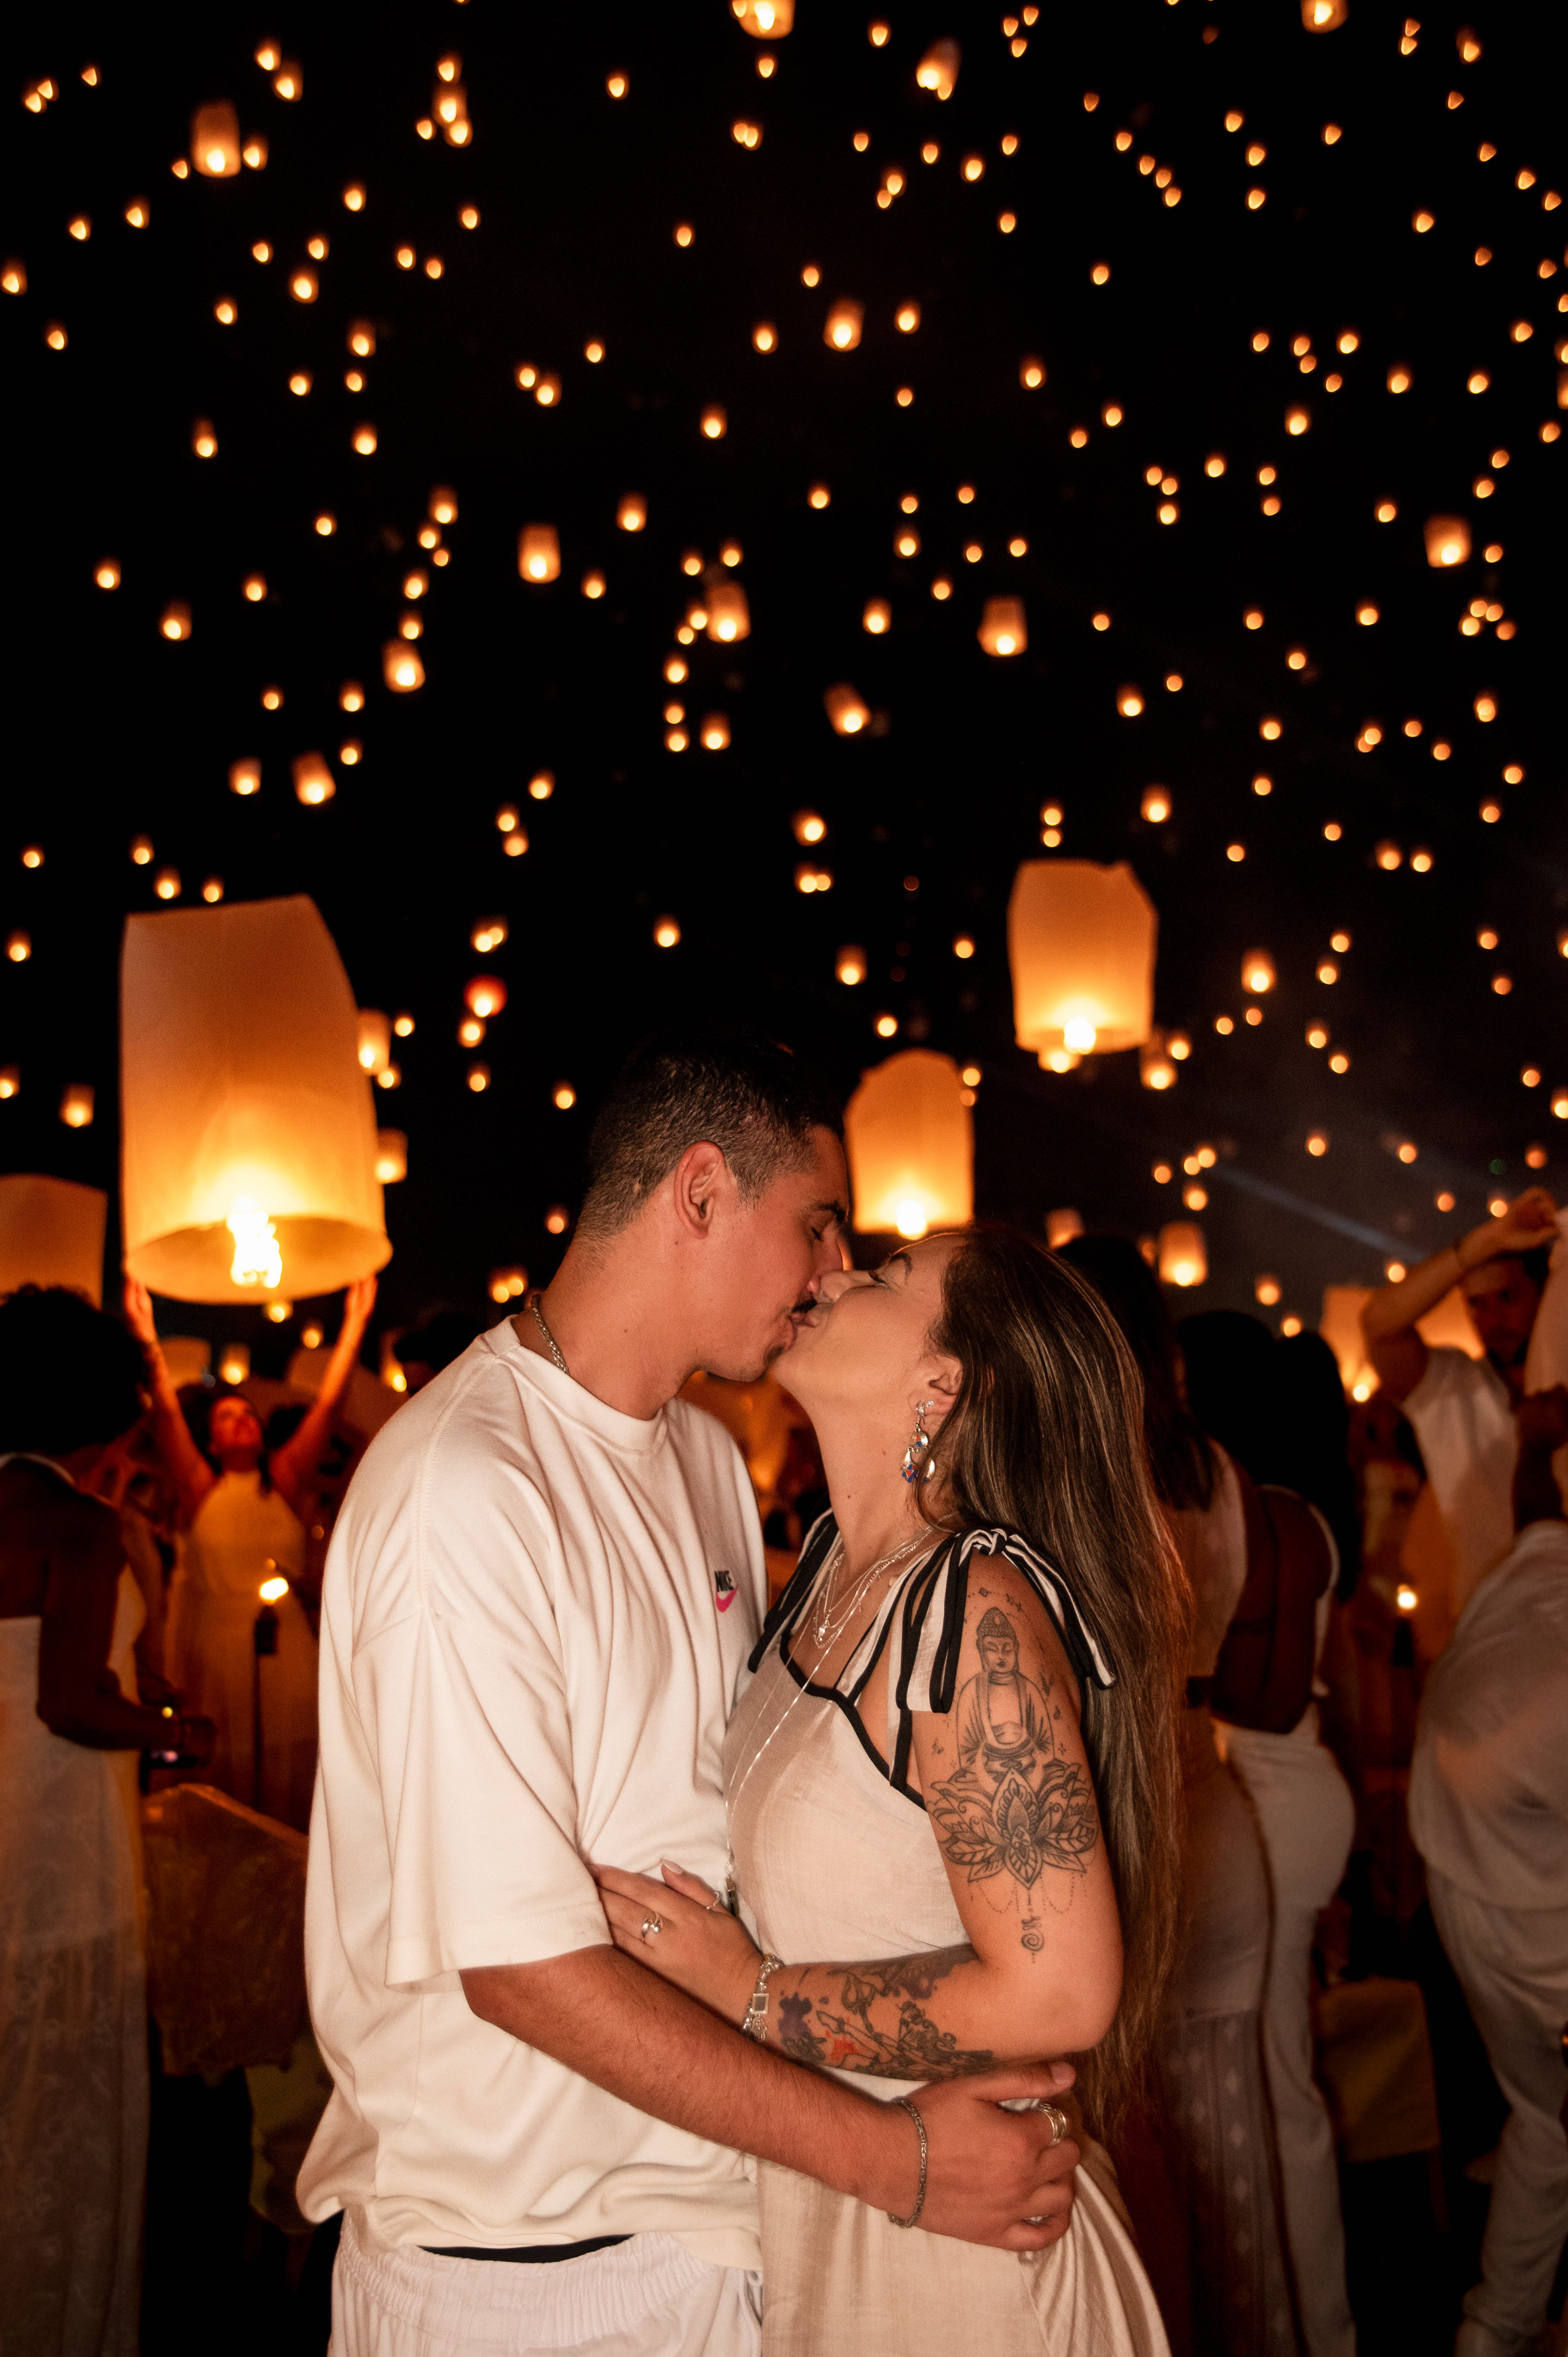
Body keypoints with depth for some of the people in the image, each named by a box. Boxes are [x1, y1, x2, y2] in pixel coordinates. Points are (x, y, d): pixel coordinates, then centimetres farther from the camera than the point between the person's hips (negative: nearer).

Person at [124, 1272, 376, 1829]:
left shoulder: (286, 1482, 6)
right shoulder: (201, 1490, 4)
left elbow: (327, 1404, 1)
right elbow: (167, 1414, -7)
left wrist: (356, 1323, -4)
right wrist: (148, 1341, -17)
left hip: (286, 1649, 1)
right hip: (218, 1650, -1)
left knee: (290, 1785, 2)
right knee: (224, 1786, 4)